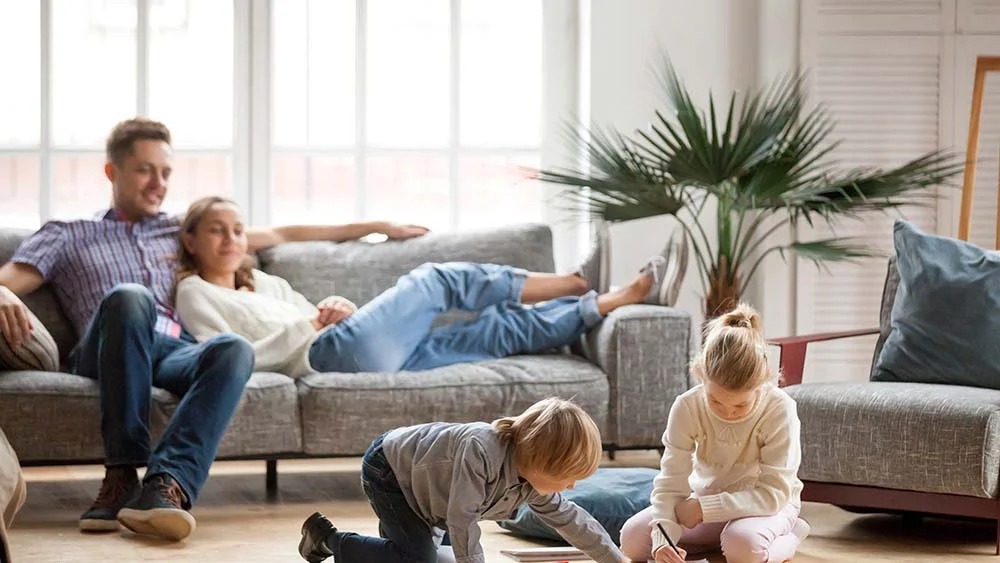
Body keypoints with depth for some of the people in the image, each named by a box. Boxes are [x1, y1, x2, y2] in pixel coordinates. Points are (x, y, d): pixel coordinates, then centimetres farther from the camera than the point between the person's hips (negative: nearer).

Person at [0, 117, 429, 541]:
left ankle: (167, 483, -53)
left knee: (235, 348, -34)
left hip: (177, 353, 3)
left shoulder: (180, 231, 34)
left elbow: (280, 235, 37)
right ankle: (122, 474, -40)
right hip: (107, 357, -2)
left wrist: (374, 227, 36)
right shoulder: (67, 235, 25)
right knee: (130, 296, -38)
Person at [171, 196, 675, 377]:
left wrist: (338, 307, 4)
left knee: (500, 330, 1)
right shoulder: (195, 294, 8)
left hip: (374, 356, 8)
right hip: (332, 352, -8)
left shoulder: (264, 283, 32)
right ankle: (575, 284, 4)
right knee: (438, 279, -5)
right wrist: (307, 326, -8)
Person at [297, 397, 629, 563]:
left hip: (418, 477, 8)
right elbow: (462, 518, -37)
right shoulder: (481, 450, -40)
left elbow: (571, 520, -1)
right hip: (387, 466, -8)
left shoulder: (532, 486, -14)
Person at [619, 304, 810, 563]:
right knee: (632, 539, -17)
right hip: (705, 501, 4)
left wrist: (704, 508, -32)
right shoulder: (687, 407, -19)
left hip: (765, 505, -4)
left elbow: (774, 493, -28)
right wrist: (663, 538, -39)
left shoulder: (779, 409, -27)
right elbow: (671, 483, -21)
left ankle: (787, 538, -3)